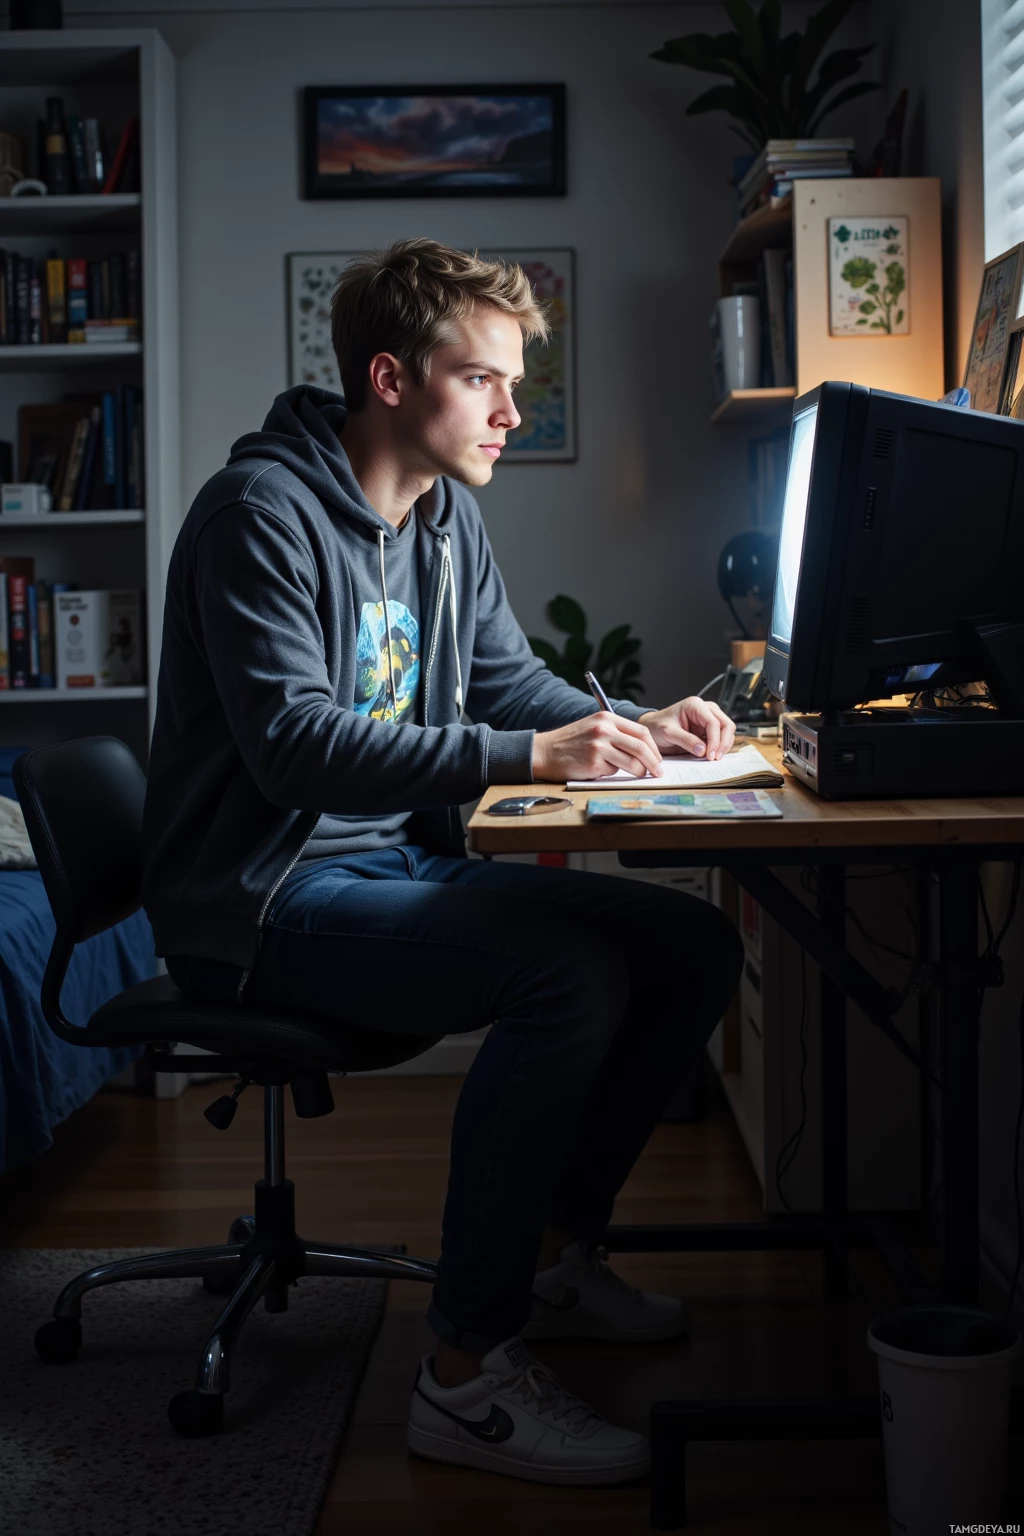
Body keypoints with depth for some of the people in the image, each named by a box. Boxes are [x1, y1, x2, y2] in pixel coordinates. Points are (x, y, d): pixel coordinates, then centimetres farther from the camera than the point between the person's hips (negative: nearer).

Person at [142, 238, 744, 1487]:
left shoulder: (445, 519, 12)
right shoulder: (263, 510, -15)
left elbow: (509, 680, 20)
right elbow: (296, 743, -26)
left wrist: (633, 726, -1)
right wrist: (526, 756, -32)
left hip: (402, 865, 9)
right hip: (264, 900, -9)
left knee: (698, 946, -1)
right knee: (572, 974, -31)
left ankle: (554, 1248, 13)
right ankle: (468, 1370, -21)